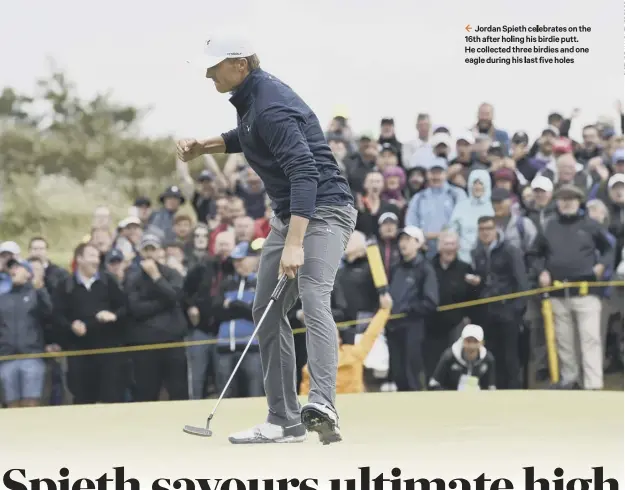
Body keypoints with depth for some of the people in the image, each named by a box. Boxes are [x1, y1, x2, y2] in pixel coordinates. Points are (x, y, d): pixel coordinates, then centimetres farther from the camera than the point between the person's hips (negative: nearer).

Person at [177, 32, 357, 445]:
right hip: (288, 213, 11)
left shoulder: (272, 106, -23)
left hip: (323, 209, -11)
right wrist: (205, 146, 14)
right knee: (268, 310, 9)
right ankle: (284, 421, 13)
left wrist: (294, 243, -40)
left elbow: (304, 172, -32)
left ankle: (322, 406, -44)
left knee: (313, 299, -29)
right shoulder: (250, 97, 8)